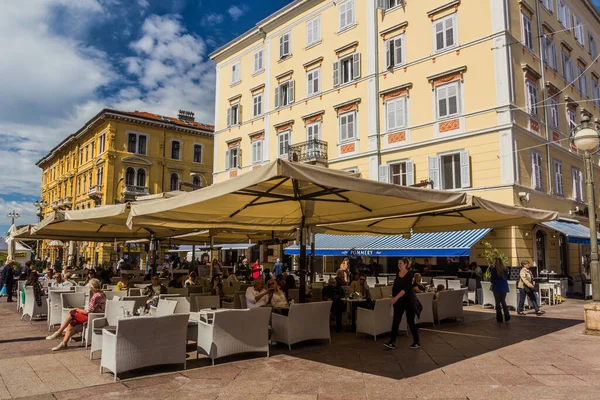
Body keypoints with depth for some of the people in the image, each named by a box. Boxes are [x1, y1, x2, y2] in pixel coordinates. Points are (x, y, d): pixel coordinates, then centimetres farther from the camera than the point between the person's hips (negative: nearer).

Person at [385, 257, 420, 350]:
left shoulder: (409, 275, -13)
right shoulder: (397, 274, 5)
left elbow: (406, 288, -24)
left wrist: (396, 297, -33)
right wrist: (393, 298, 9)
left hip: (408, 300, -5)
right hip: (398, 301, 5)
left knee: (410, 321, 2)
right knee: (395, 321, 0)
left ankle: (417, 342, 19)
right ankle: (392, 342, 0)